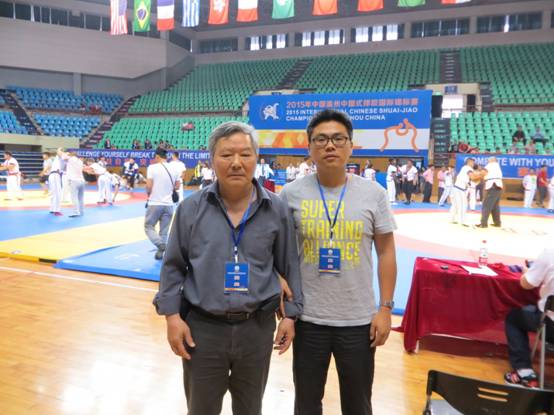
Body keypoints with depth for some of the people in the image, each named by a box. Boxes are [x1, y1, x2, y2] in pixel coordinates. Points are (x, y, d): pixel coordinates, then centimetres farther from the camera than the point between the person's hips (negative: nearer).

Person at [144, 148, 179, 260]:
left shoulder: (152, 167, -8)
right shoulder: (173, 169, 5)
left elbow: (149, 186, -14)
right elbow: (176, 187, 11)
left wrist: (148, 193, 6)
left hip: (154, 203, -4)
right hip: (168, 204, 4)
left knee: (149, 227, 11)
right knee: (164, 231, 14)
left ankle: (161, 245, -10)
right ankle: (160, 252, 16)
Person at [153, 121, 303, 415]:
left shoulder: (276, 209, -4)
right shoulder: (191, 208, -5)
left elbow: (289, 265, 3)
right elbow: (173, 266, 1)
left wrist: (291, 314, 1)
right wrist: (172, 314, -5)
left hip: (257, 327, 1)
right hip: (202, 327, 0)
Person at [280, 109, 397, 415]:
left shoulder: (373, 193, -5)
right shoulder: (291, 193, -6)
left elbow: (386, 252, 0)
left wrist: (385, 308, -2)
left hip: (359, 320, 1)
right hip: (308, 318, 0)